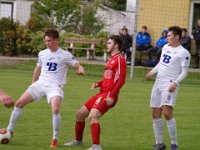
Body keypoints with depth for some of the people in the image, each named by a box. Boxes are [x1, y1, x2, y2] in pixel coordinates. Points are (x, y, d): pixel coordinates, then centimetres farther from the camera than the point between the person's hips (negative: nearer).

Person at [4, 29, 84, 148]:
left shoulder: (65, 55, -4)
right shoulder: (42, 54, 10)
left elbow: (78, 65, -8)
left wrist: (80, 69, -32)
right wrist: (33, 85, 26)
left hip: (55, 86, -5)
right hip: (40, 83, 5)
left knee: (55, 109, -29)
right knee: (19, 103, -3)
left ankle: (55, 139, -14)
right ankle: (9, 131, 12)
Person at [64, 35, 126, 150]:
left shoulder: (120, 59, -9)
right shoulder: (111, 60, 20)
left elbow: (121, 79, -18)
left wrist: (112, 96, -25)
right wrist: (98, 84, 8)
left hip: (109, 95, -10)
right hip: (102, 93, 10)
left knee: (93, 115, -28)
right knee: (80, 114, 16)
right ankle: (78, 140, 32)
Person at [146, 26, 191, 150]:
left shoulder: (183, 53, -9)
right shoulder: (166, 47, 14)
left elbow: (184, 72, -11)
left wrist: (175, 83, -24)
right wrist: (152, 72, 19)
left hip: (170, 85, -8)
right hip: (158, 83, 8)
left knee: (167, 113, -21)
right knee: (156, 114, 7)